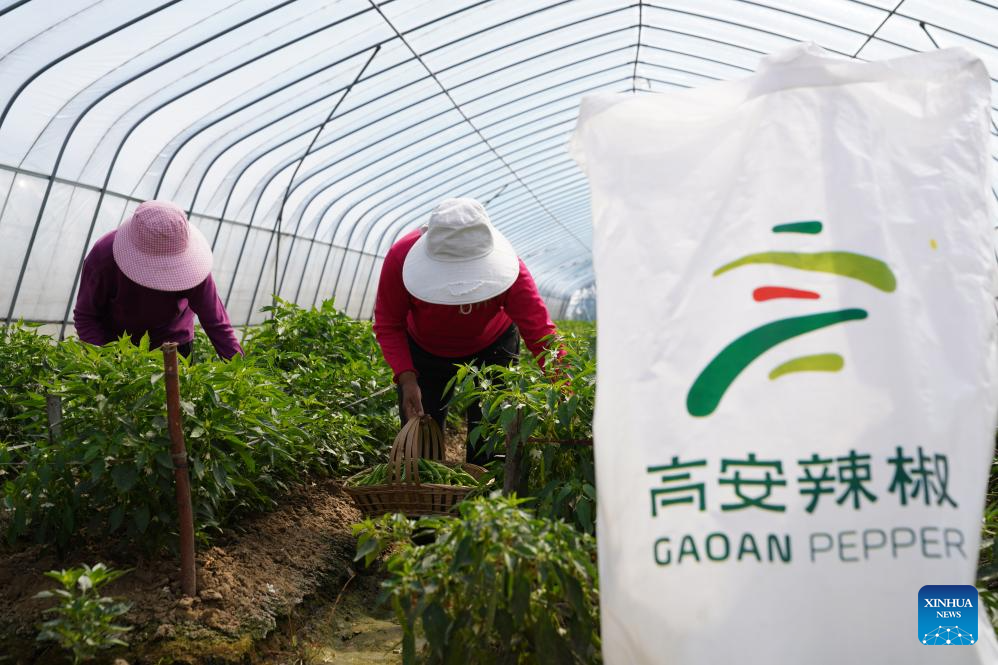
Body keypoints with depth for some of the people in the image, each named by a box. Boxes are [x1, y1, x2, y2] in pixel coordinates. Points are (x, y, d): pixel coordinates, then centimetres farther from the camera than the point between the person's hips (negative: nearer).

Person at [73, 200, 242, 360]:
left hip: (173, 339, 1)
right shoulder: (103, 257, -29)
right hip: (114, 343, 0)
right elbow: (85, 316, -16)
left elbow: (216, 323, -24)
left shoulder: (191, 260, -29)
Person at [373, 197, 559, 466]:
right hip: (424, 350, 1)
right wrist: (406, 378, -33)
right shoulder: (401, 257, -32)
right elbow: (388, 325, -20)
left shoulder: (506, 268, -34)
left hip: (491, 348, -1)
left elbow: (541, 333, -37)